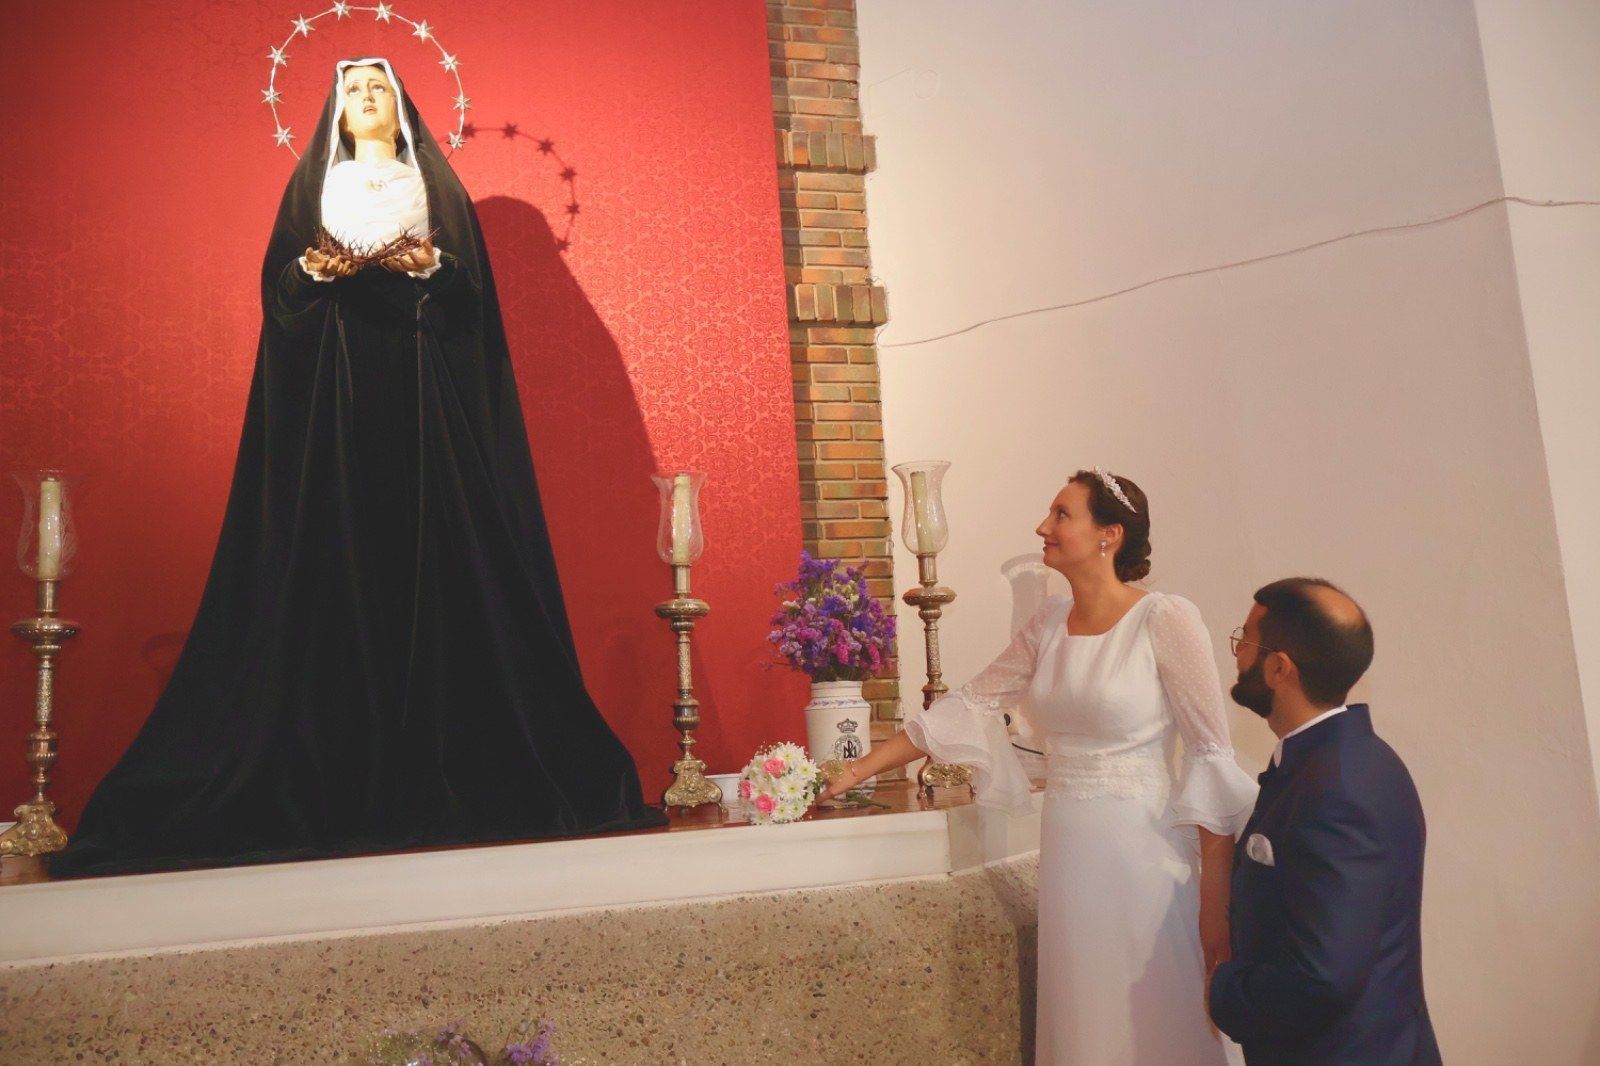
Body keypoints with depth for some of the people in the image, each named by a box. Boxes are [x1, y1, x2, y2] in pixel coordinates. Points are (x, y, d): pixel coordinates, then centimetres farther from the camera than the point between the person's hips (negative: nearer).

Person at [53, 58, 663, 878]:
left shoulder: (437, 183, 17)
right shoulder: (312, 183, 19)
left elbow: (474, 284, 6)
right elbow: (276, 283, 9)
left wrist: (432, 264, -13)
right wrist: (313, 271, -12)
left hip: (423, 384, 0)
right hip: (334, 385, 1)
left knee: (431, 553, -8)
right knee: (333, 557, -7)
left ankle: (446, 769, -6)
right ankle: (330, 776, -6)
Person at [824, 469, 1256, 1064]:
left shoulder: (1165, 621, -10)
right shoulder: (1049, 625, 7)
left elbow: (1212, 759, -11)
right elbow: (971, 704, 12)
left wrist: (1216, 904, -14)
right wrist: (861, 769, 10)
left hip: (1142, 853, -5)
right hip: (1067, 853, 5)